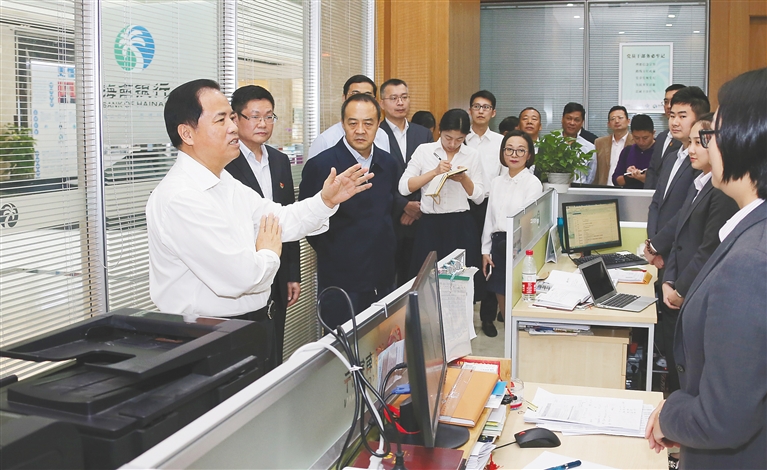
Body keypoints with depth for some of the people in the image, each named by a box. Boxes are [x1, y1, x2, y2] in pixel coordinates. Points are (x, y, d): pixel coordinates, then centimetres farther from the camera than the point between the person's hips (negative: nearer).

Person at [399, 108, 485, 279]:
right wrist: (434, 172, -16)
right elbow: (404, 187, -6)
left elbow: (479, 197, 6)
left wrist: (464, 179, -12)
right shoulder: (424, 150, 2)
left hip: (461, 227, 1)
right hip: (430, 226, -1)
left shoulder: (471, 155, 6)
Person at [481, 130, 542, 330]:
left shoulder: (533, 183, -7)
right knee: (503, 304, 12)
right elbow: (490, 218, 13)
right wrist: (486, 250, 10)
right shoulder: (497, 182, 11)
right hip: (498, 244, 6)